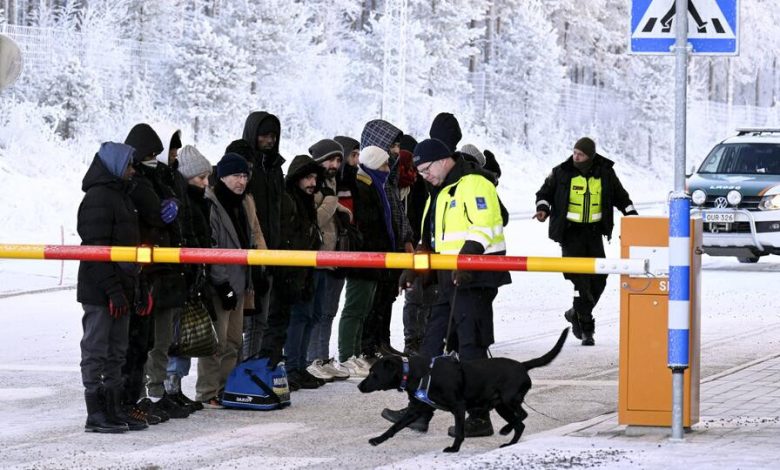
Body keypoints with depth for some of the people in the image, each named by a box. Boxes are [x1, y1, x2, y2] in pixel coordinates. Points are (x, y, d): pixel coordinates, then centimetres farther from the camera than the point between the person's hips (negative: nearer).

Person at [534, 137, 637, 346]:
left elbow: (620, 196, 17)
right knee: (581, 279, -12)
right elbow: (545, 192, 8)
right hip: (570, 232, -3)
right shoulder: (561, 173, -3)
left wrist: (632, 214, 7)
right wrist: (543, 208, -10)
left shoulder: (605, 174, 3)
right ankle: (586, 328, -7)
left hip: (594, 231, 4)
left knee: (598, 278, 3)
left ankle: (577, 313, 26)